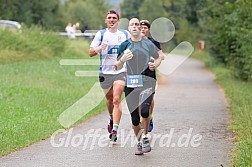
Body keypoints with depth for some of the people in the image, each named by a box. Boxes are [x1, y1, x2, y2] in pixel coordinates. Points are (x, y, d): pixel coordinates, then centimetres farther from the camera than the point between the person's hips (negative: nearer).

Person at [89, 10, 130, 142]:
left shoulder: (125, 34, 5)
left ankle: (115, 129, -19)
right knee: (109, 99, 16)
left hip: (120, 71, -1)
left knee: (116, 100, -15)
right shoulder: (101, 34, 2)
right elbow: (91, 53, -1)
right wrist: (100, 47, -19)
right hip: (105, 72, 1)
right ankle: (112, 119, 45)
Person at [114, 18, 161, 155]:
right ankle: (139, 142, 23)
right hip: (130, 84, 1)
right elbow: (117, 67, 7)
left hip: (146, 83, -1)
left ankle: (145, 137, -1)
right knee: (135, 118, 3)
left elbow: (158, 58, 18)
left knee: (144, 110, -24)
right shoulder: (125, 45, 5)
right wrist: (123, 59, -14)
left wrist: (155, 65, -4)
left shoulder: (148, 44, 5)